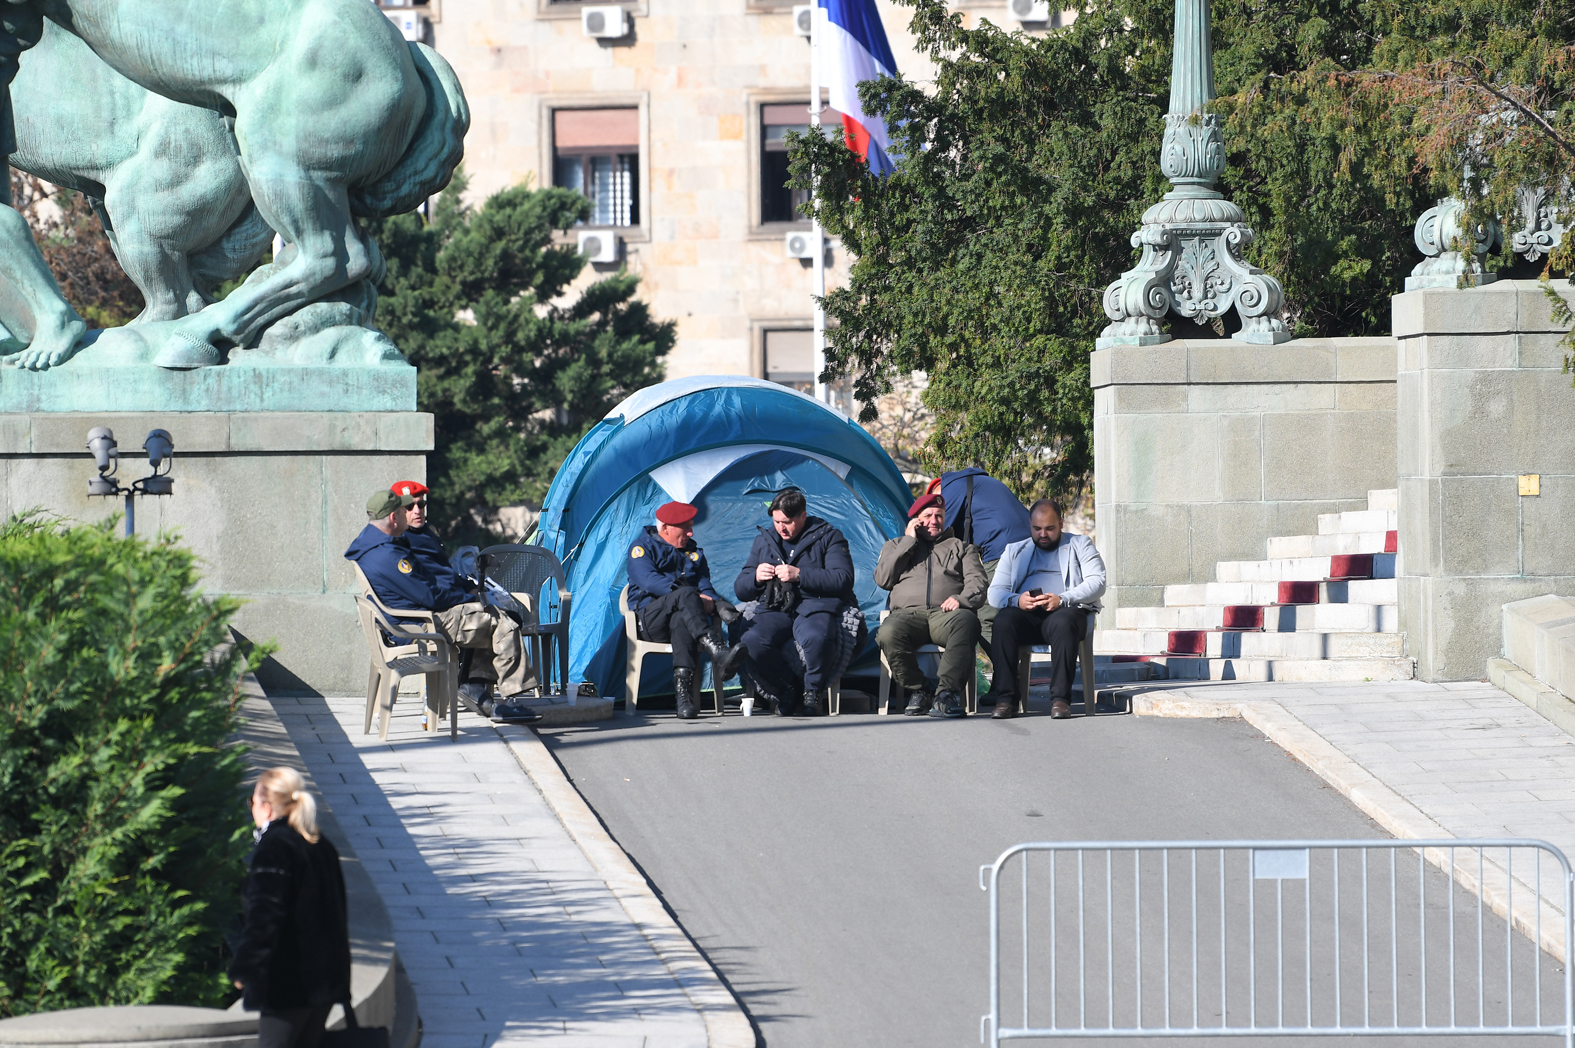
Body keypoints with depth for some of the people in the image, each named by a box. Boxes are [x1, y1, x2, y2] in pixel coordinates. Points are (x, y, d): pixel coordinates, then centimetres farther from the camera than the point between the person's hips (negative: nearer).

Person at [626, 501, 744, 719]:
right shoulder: (642, 547, 8)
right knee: (686, 595, -35)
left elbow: (705, 586, 13)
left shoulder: (693, 552, 24)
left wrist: (709, 600, -14)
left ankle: (683, 691, -57)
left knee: (681, 620, -39)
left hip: (681, 615, 3)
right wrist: (688, 596, -21)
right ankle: (718, 653, -57)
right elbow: (648, 580, -11)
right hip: (648, 618, -3)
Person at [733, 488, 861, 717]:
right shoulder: (763, 541, 21)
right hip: (774, 611, 4)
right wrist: (755, 578, -3)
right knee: (751, 641, -31)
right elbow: (740, 589, 22)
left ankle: (813, 691, -13)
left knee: (816, 637, -41)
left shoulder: (827, 537, 8)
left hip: (815, 608, -4)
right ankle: (788, 690, -8)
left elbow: (843, 580, -6)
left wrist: (799, 575, -14)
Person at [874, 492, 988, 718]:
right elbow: (882, 579, 11)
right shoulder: (896, 546, 28)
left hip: (945, 614, 0)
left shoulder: (961, 547, 27)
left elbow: (977, 581, 13)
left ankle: (948, 693, -38)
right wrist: (908, 542, 9)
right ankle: (917, 692, -20)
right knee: (888, 633, -37)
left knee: (966, 622, -39)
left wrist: (962, 599, -11)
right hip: (907, 613, 0)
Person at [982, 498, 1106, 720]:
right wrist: (1016, 600, -12)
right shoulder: (1015, 551, 24)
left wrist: (1062, 599, -15)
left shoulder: (1080, 545, 18)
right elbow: (995, 591, 13)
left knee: (1062, 623, -38)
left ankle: (1060, 698, -40)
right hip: (1025, 614, 2)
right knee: (1003, 621, -32)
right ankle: (1005, 698, -34)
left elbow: (1097, 583, 2)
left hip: (1066, 611, -2)